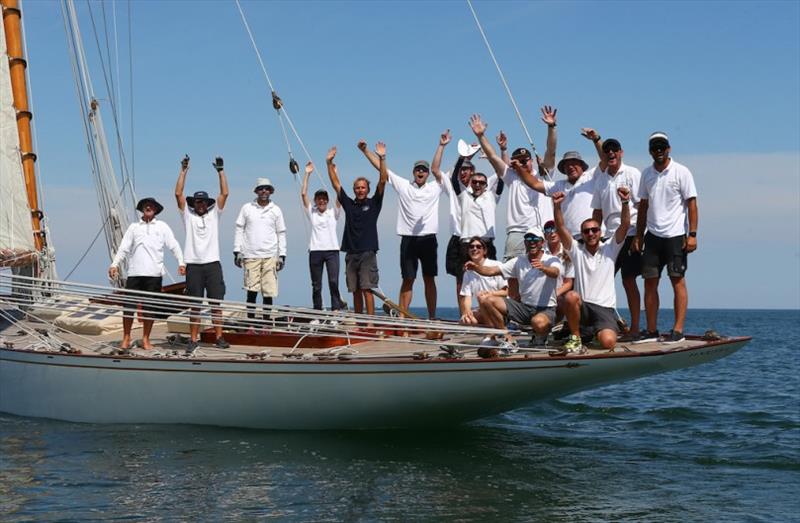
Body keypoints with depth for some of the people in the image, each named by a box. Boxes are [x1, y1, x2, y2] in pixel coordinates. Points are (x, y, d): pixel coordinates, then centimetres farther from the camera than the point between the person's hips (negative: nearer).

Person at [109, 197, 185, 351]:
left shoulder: (162, 226, 13)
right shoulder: (134, 227, 15)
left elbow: (173, 245, 5)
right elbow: (123, 248, 11)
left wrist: (181, 262, -10)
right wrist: (115, 264, -3)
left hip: (154, 274, 0)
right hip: (134, 273, 1)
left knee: (150, 307, 2)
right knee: (129, 305, -2)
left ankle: (146, 339, 13)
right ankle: (126, 338, 9)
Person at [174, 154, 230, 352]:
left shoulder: (214, 214, 11)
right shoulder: (188, 215, 9)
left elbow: (224, 193, 2)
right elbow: (178, 194, 1)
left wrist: (221, 171, -3)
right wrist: (183, 171, -3)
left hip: (212, 263, 0)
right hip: (193, 265, 0)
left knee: (216, 303, 2)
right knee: (195, 305, 3)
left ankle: (219, 338, 7)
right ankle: (193, 339, 7)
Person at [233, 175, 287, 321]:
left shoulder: (276, 210, 8)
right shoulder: (247, 208, 5)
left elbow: (281, 233, 11)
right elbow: (239, 230, 6)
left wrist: (282, 255, 6)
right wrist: (237, 251, 0)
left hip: (270, 256, 1)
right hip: (251, 256, -1)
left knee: (268, 292, -1)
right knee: (252, 291, -4)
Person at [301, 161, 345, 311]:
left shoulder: (333, 213, 10)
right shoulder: (311, 213, 12)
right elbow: (303, 194, 5)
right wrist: (307, 174, 2)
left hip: (332, 250, -1)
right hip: (315, 251, 1)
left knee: (333, 282, -12)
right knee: (316, 285, 4)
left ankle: (336, 310, -10)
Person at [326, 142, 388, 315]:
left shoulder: (373, 203, 4)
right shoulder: (348, 204, 12)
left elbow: (382, 181, -6)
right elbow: (336, 184, 11)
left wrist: (382, 159, -14)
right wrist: (329, 163, 5)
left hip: (368, 253, -4)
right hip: (351, 254, 4)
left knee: (367, 289, -9)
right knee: (355, 291, 7)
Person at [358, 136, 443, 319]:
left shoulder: (434, 188, 9)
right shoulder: (403, 186, 8)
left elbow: (436, 170, -4)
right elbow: (381, 168, 7)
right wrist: (365, 150, 4)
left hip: (428, 239, 0)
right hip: (408, 239, 0)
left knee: (429, 279, 5)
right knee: (407, 280, 1)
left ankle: (432, 318, 9)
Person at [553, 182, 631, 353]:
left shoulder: (609, 249, 7)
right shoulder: (577, 250, 8)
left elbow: (625, 225, -7)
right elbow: (561, 229, -6)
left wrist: (625, 202, -23)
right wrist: (557, 206, -21)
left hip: (605, 308, 0)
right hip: (582, 307, 1)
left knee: (608, 342, -26)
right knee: (571, 296, -36)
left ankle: (595, 332, 15)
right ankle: (575, 338, -13)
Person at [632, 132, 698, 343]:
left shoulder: (681, 172, -3)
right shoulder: (647, 174, 12)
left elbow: (691, 203, -6)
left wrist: (692, 235, -13)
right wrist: (638, 236, 12)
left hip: (675, 235, -5)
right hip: (653, 235, 5)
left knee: (677, 280, -4)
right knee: (650, 282, 3)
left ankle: (678, 330, -3)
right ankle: (652, 331, 7)